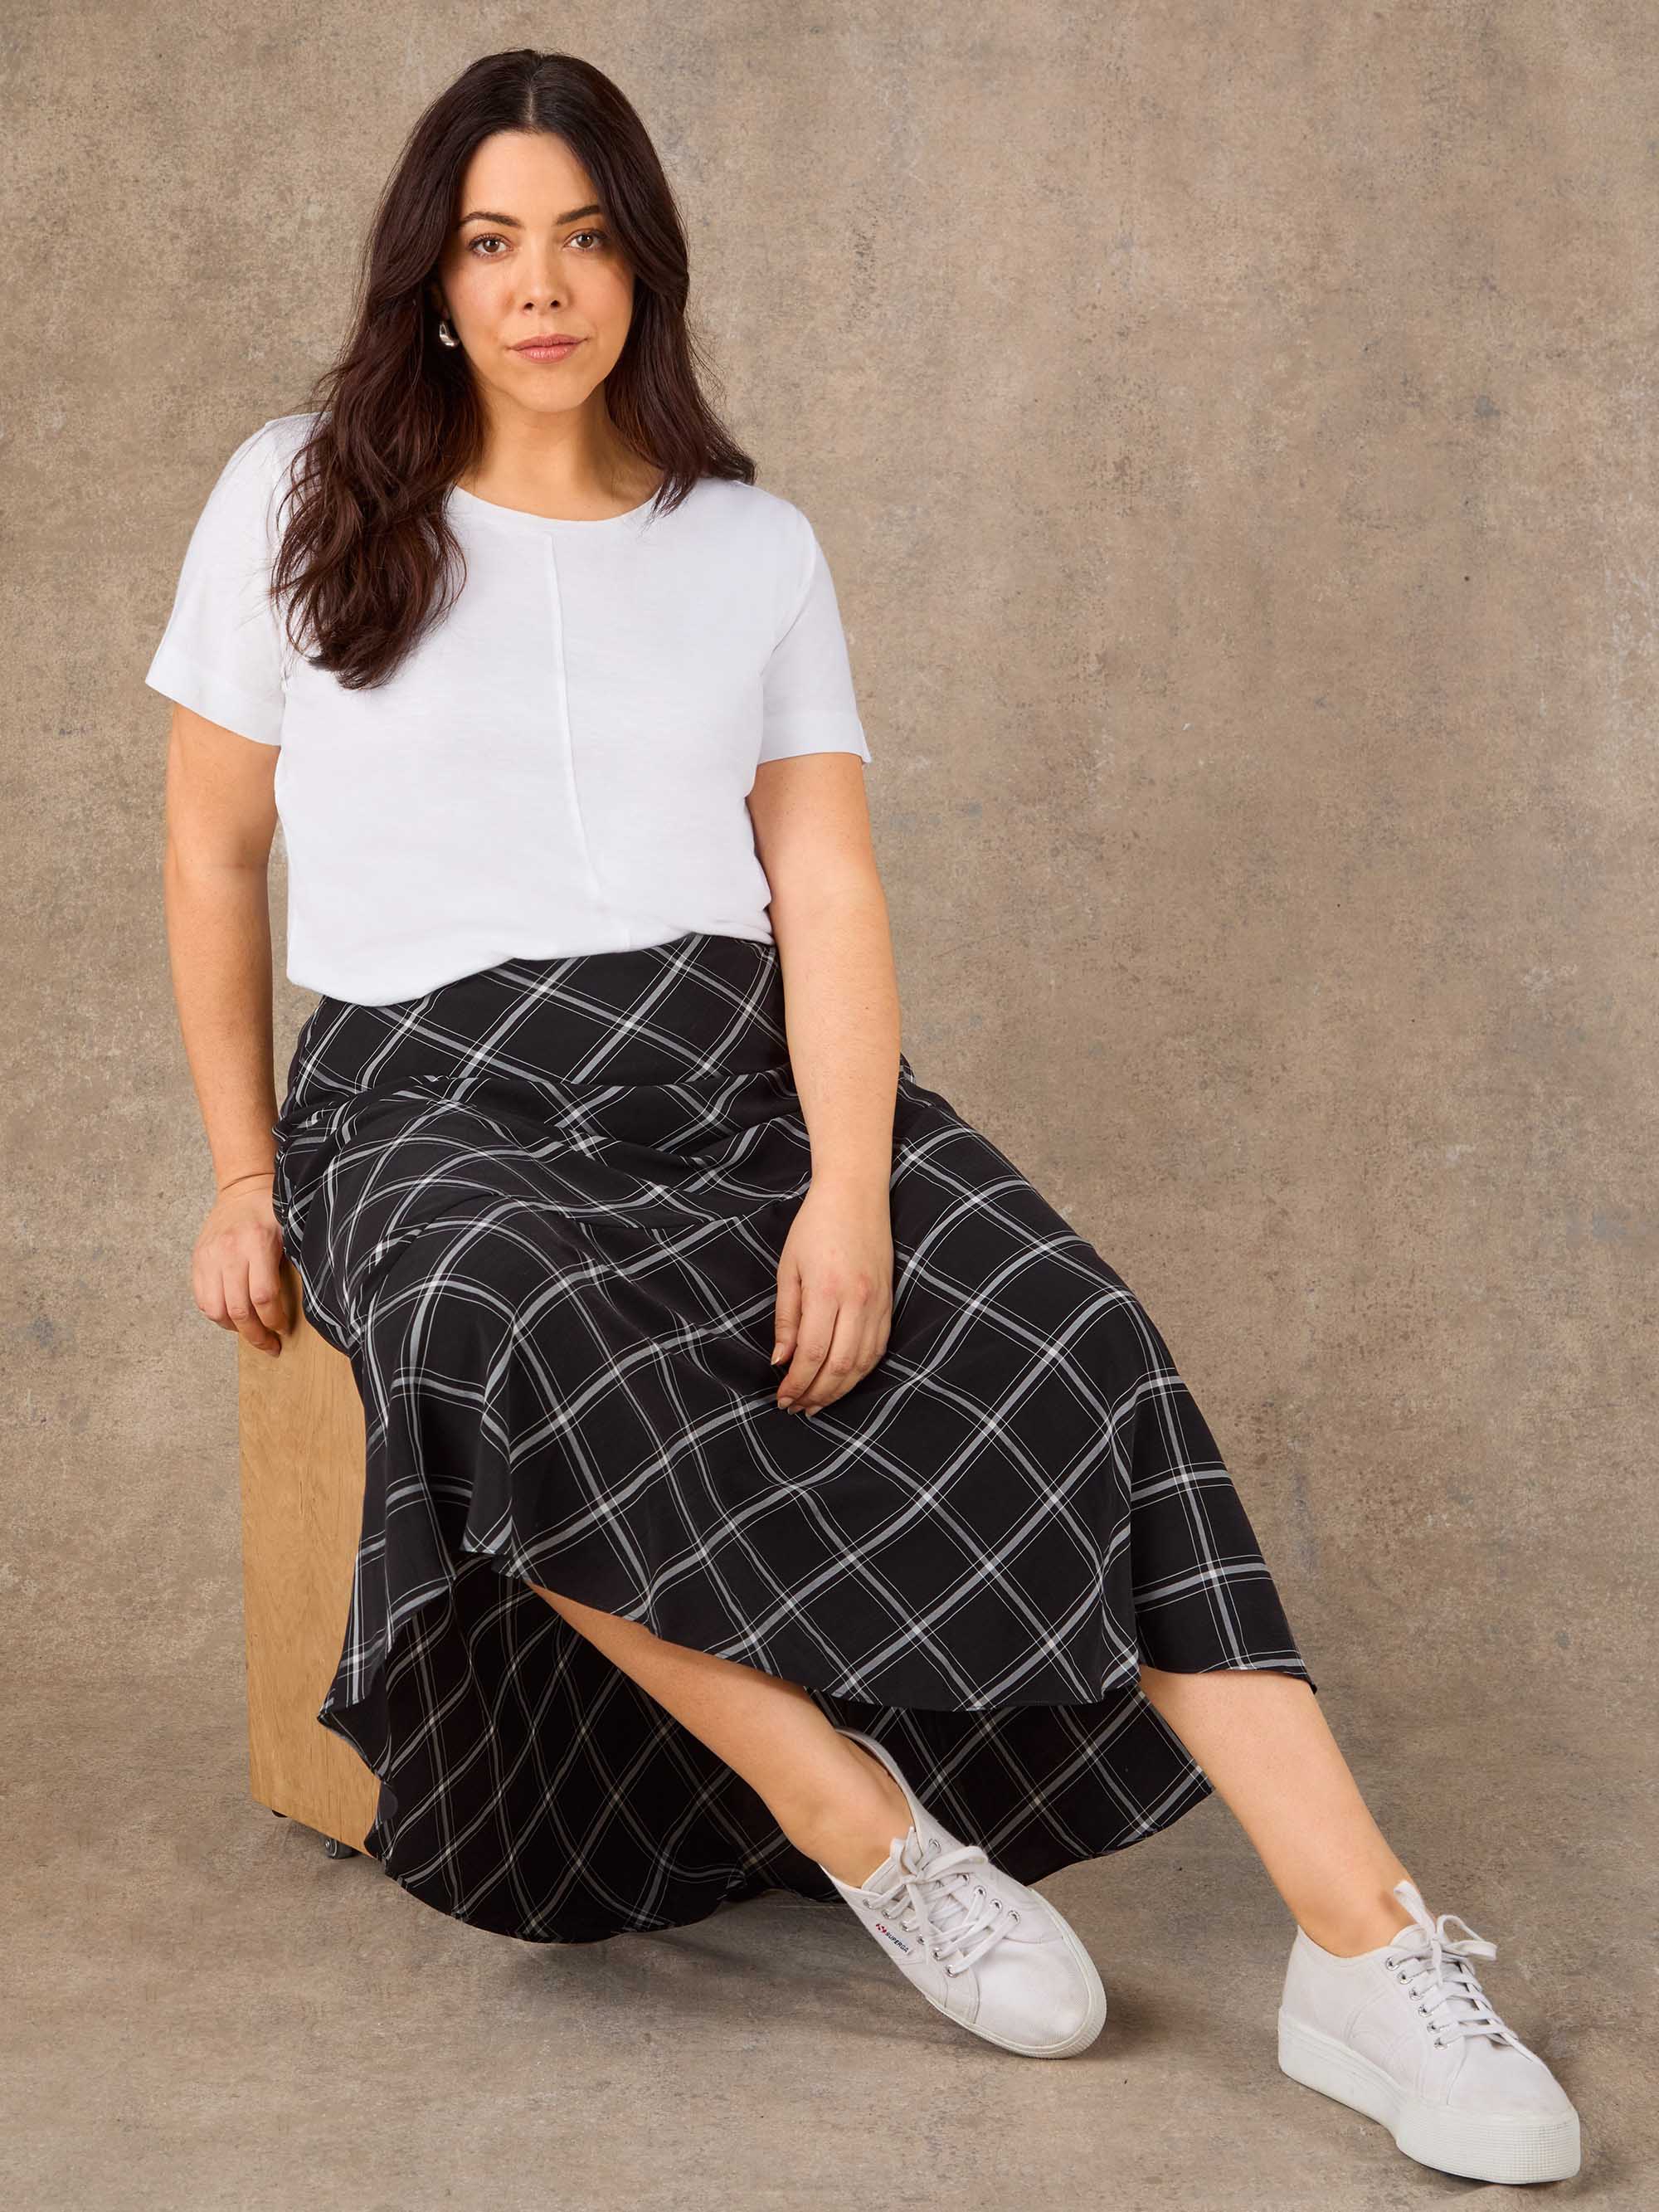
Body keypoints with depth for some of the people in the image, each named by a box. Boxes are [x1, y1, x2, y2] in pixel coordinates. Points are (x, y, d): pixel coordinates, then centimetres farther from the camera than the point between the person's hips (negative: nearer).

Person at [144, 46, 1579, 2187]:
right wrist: (245, 1175, 8)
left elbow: (826, 889, 1)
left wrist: (850, 1189, -15)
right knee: (528, 1343, -39)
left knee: (1068, 1340, -24)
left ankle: (1370, 1949, -27)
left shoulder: (753, 545, 12)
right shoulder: (298, 498, 9)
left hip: (740, 1052, 2)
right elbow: (213, 852, 13)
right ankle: (861, 1824, -23)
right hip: (429, 1087, -1)